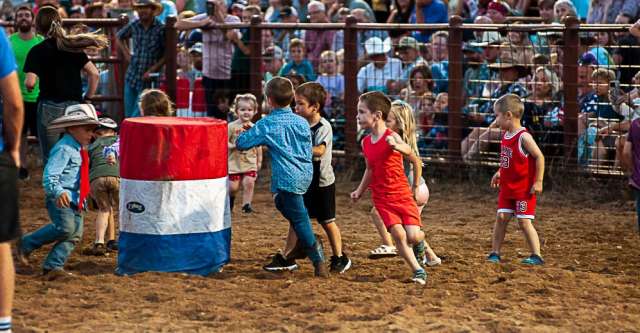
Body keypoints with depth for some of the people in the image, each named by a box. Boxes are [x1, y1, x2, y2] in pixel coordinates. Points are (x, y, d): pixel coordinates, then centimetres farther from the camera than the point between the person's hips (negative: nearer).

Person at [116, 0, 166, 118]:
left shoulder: (161, 29, -10)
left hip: (148, 80, -5)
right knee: (128, 115, 10)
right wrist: (127, 54, 11)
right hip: (132, 76, 5)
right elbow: (119, 38, 23)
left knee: (138, 116, -8)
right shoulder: (134, 25, 3)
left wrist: (152, 70, -14)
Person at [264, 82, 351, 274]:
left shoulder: (323, 127, -17)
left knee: (327, 221, 5)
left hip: (322, 182, -6)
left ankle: (340, 258, 20)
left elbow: (319, 150, -30)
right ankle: (287, 258, 8)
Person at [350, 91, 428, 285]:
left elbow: (415, 160, -11)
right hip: (382, 198, 4)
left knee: (413, 236, -11)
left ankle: (421, 236, 27)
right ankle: (418, 271, -2)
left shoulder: (392, 137, -13)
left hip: (403, 195, -4)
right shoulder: (365, 143, 5)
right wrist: (360, 191, 16)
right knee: (398, 234, -14)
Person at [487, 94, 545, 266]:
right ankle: (495, 253, 10)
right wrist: (499, 173, 14)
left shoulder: (523, 137, -20)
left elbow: (539, 157, -19)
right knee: (501, 217, 4)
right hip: (507, 187, 8)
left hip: (524, 189, -8)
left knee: (524, 221, -6)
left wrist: (538, 182, -19)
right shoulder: (506, 135, 6)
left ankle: (536, 255, 1)